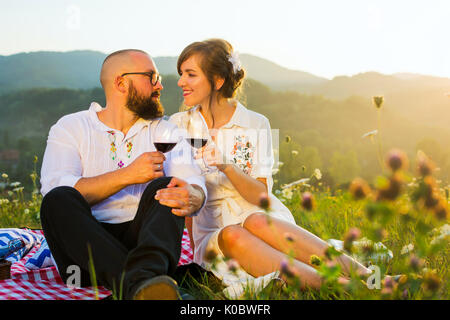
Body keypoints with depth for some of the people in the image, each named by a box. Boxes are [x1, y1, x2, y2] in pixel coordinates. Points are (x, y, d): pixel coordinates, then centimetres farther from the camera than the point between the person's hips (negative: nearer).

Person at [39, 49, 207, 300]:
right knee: (58, 200, -27)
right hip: (86, 246, -1)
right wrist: (127, 176, -17)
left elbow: (196, 184, -2)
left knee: (165, 187, -23)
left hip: (143, 239, 1)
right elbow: (54, 189, -10)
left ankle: (146, 274, -50)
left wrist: (192, 197, -27)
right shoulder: (70, 127, 8)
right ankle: (137, 284, -43)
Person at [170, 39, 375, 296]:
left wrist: (226, 166, -22)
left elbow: (261, 196, -4)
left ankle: (365, 276, -42)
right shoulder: (178, 125, 7)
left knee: (257, 223, -37)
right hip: (213, 234, 1)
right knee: (231, 236, -36)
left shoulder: (255, 125, 2)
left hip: (261, 217, -1)